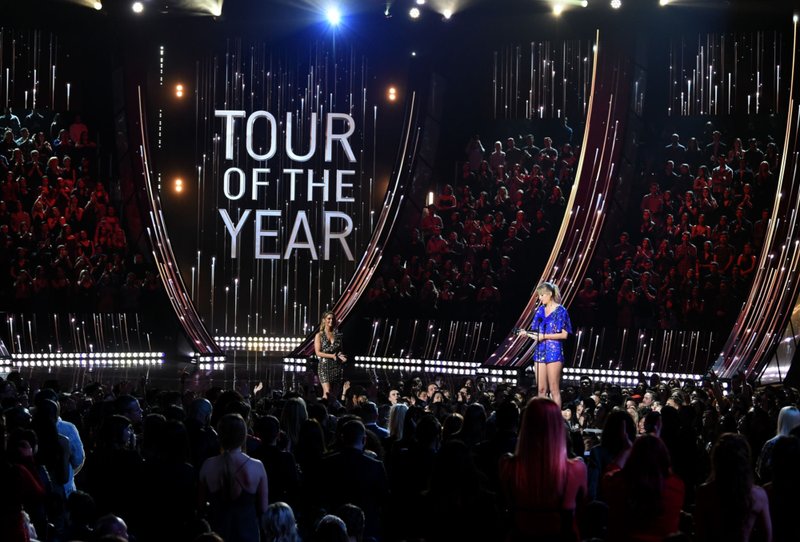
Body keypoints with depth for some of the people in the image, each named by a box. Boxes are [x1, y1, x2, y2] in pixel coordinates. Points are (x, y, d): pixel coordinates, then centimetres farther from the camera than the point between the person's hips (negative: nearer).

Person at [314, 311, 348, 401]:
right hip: (324, 366, -4)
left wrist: (341, 355, -6)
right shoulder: (319, 336, 3)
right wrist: (331, 356, -17)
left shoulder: (338, 335, 12)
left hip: (336, 366, 4)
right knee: (327, 392, -16)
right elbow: (318, 352, -5)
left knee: (334, 393, 4)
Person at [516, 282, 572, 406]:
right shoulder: (540, 310, 14)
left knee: (554, 389, -5)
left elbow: (564, 335, -9)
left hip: (554, 352, -6)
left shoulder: (560, 311, -3)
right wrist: (526, 333, -5)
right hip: (540, 352, 6)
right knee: (541, 389, 4)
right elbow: (537, 333, 15)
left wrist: (544, 336, -14)